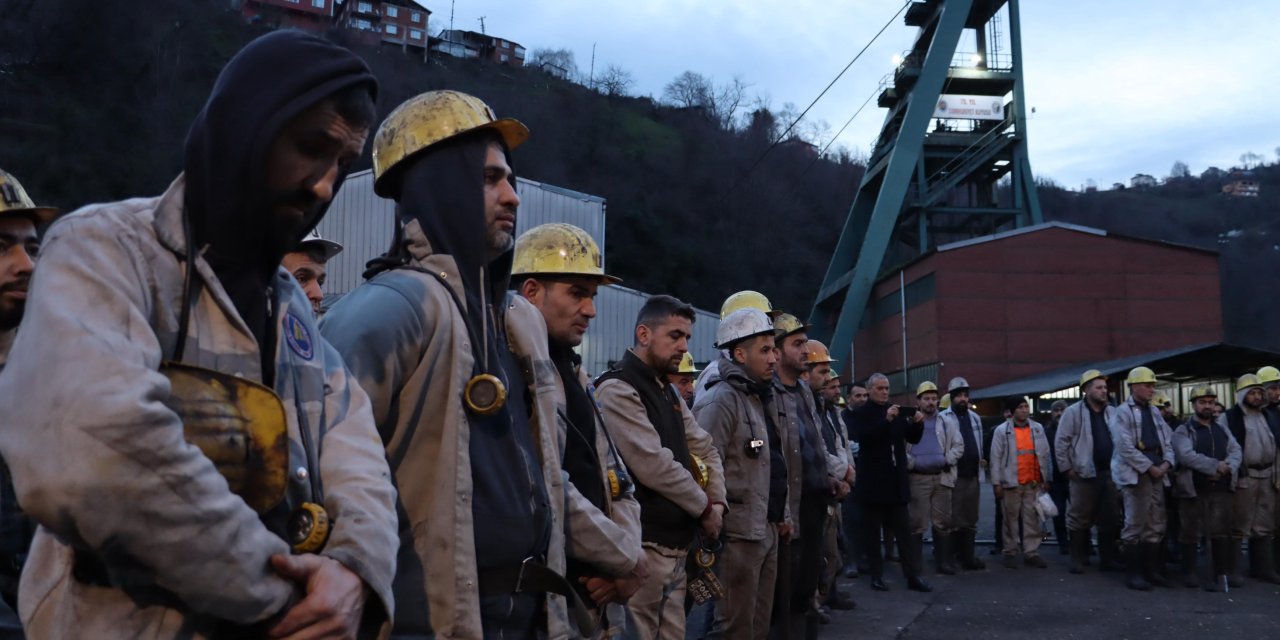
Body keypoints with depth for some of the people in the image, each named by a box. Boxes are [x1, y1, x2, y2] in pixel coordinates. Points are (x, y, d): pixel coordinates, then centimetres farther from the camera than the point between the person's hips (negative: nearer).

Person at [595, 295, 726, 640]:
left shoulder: (668, 393, 16)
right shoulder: (617, 390, -14)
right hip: (642, 546, -9)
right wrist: (704, 508, -9)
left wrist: (717, 501, 0)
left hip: (676, 544, 9)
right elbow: (655, 467, -21)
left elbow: (706, 449, 18)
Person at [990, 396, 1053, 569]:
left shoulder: (1038, 428, 8)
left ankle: (1031, 552, 11)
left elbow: (1045, 455, 13)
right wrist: (997, 483, -7)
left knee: (1032, 518, 5)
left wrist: (1047, 478, 11)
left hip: (1034, 483, 3)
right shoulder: (1002, 430, -3)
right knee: (1011, 519, 4)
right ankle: (1010, 553, 12)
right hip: (1011, 483, -3)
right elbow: (996, 458, -3)